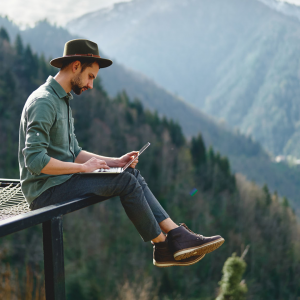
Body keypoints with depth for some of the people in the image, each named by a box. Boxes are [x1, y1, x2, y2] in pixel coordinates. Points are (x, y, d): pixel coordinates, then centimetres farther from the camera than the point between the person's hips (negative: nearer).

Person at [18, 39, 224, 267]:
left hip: (63, 181, 10)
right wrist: (83, 167, -19)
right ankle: (163, 247, -4)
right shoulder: (43, 101, -17)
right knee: (125, 181, -18)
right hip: (46, 191, -10)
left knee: (133, 173, 1)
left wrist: (114, 161, 6)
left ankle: (177, 234, -6)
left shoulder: (62, 100, 17)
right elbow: (35, 160, -26)